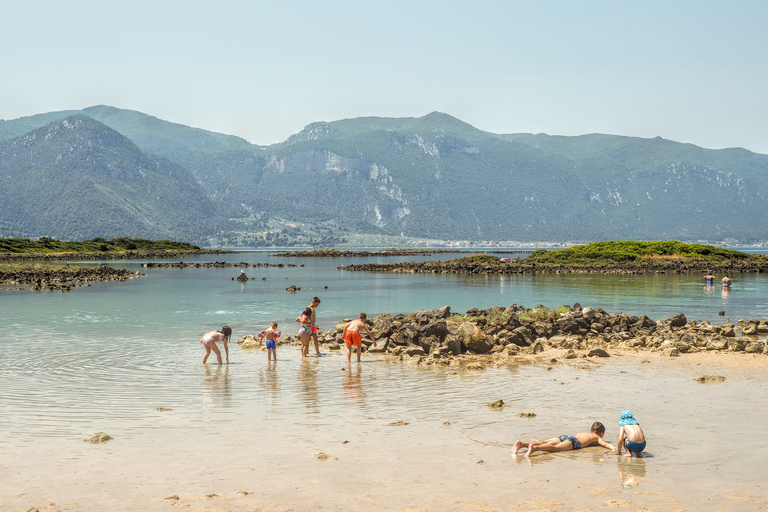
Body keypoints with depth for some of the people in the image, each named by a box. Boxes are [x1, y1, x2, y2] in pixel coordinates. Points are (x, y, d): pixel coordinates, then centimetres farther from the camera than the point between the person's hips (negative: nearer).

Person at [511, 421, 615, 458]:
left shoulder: (585, 433, 41)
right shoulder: (597, 437, 24)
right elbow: (605, 444, 8)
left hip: (564, 437, 7)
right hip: (573, 441, -7)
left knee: (543, 444, -12)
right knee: (555, 448, -32)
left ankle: (521, 444, -33)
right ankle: (534, 448, -59)